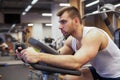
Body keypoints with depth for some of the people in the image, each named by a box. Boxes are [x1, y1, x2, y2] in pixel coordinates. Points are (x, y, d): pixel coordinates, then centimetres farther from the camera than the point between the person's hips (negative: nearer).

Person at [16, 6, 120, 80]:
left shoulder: (93, 35, -31)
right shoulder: (71, 40, -4)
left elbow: (76, 62, -44)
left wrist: (39, 56, -45)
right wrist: (33, 53, -21)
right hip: (99, 72, 7)